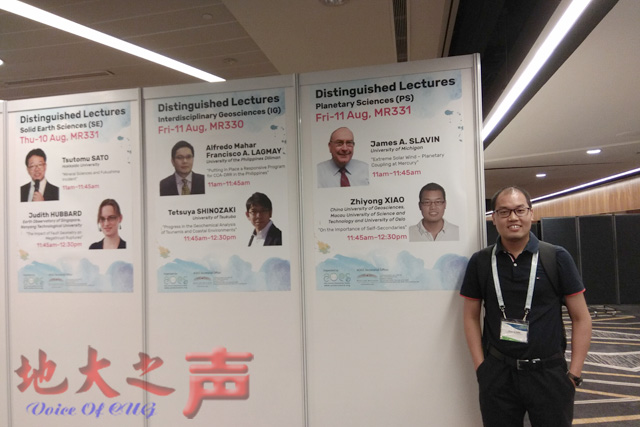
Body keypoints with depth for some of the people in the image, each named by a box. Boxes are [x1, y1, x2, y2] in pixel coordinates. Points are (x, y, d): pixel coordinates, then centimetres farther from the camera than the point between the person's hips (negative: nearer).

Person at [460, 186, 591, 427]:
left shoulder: (557, 258, -4)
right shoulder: (480, 262, 0)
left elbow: (581, 318, 0)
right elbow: (471, 317, 5)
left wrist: (574, 374, -4)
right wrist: (480, 367, 0)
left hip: (550, 373, -1)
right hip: (497, 374, 1)